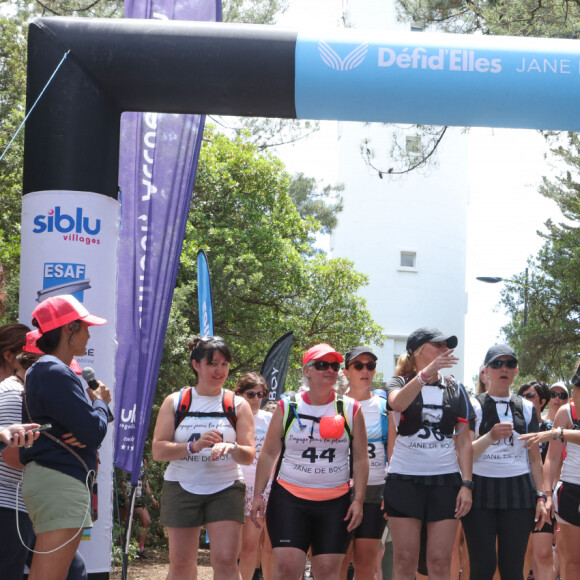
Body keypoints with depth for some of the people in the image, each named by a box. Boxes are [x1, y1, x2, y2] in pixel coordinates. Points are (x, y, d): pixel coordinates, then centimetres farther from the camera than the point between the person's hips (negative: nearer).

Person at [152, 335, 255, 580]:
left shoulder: (237, 405, 5)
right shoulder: (175, 402, 4)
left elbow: (249, 456, 0)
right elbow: (158, 451, -5)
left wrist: (232, 448, -23)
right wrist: (194, 446, -22)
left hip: (226, 489, 0)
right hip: (182, 488, 0)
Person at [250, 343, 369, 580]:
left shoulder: (350, 409, 5)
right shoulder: (288, 406, 4)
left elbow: (360, 459, 6)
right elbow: (269, 454, 6)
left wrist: (358, 500, -1)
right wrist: (258, 494, 0)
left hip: (335, 503, 1)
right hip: (289, 498, -1)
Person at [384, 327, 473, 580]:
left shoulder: (455, 390, 12)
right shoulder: (400, 382, 4)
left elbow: (464, 441, 11)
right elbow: (397, 402, -21)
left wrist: (467, 484, 0)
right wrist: (427, 372, -34)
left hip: (446, 480, 2)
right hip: (404, 480, -2)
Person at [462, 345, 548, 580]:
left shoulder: (526, 408, 12)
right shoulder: (473, 406, 3)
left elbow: (535, 457, 15)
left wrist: (541, 496, 6)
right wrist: (491, 437, -23)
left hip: (518, 491, 2)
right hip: (480, 490, -2)